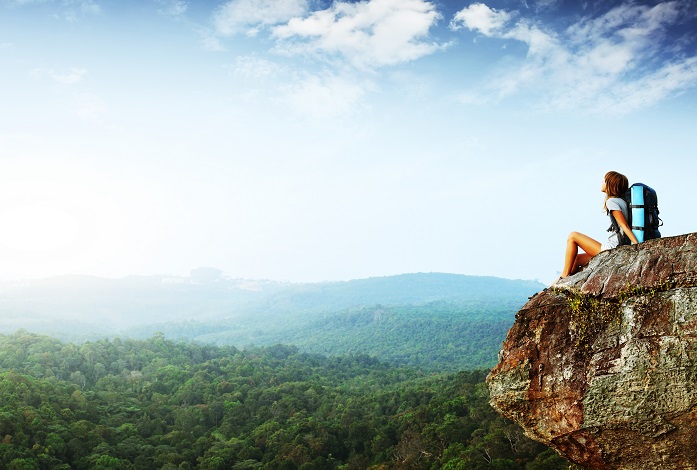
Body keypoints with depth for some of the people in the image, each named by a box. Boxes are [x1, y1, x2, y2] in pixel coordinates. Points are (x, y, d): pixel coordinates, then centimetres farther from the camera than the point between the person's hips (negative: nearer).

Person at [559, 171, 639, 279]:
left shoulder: (611, 202, -10)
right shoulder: (621, 201, 17)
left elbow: (625, 226, -18)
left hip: (612, 249, -9)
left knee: (572, 236, -4)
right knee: (577, 258, 16)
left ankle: (564, 277, -3)